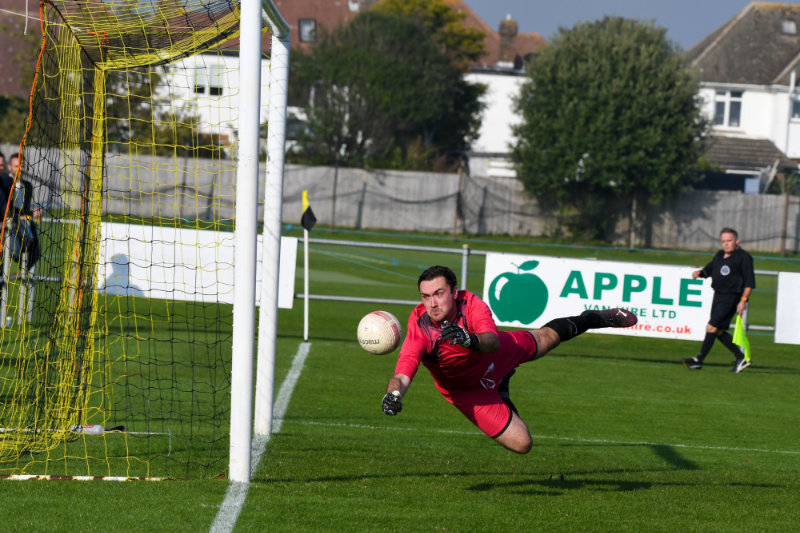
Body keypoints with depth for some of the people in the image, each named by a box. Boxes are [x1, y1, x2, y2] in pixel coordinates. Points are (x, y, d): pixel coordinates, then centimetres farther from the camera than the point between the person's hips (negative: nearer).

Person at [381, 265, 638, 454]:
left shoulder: (470, 303, -37)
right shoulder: (420, 329, -39)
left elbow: (493, 342, -53)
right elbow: (402, 375, -47)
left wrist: (470, 340, -75)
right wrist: (393, 395, -70)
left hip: (496, 355, 2)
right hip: (469, 389, -2)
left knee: (548, 336, 26)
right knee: (521, 444, 0)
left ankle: (593, 318, 59)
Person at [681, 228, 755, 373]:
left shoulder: (744, 257, -8)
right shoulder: (719, 255, 15)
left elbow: (749, 282, -11)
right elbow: (709, 269, 26)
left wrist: (743, 301, -18)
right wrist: (700, 272, 3)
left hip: (731, 298, -9)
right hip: (718, 296, 9)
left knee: (711, 327, -13)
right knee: (719, 331, 10)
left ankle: (698, 360, -12)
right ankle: (740, 358, 20)